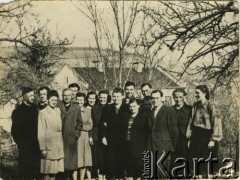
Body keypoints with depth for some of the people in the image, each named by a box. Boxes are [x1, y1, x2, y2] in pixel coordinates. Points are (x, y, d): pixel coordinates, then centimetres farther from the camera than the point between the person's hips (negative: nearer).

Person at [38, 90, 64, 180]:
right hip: (49, 145, -5)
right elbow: (41, 132, -8)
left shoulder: (58, 110, 10)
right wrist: (43, 148, -12)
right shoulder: (43, 112, -7)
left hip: (59, 145, 6)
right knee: (48, 170, 0)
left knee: (55, 169, 9)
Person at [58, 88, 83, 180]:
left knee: (71, 161, 3)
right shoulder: (58, 106, 2)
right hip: (60, 137, -2)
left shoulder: (76, 107, 9)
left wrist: (76, 133, 2)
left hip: (71, 138, 2)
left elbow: (79, 122, 12)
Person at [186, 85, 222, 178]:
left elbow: (216, 123, -11)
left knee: (204, 162, -1)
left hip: (206, 137, -5)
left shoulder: (210, 106, -10)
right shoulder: (195, 105, 7)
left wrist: (213, 140, -13)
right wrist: (189, 137, 9)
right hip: (195, 136, 5)